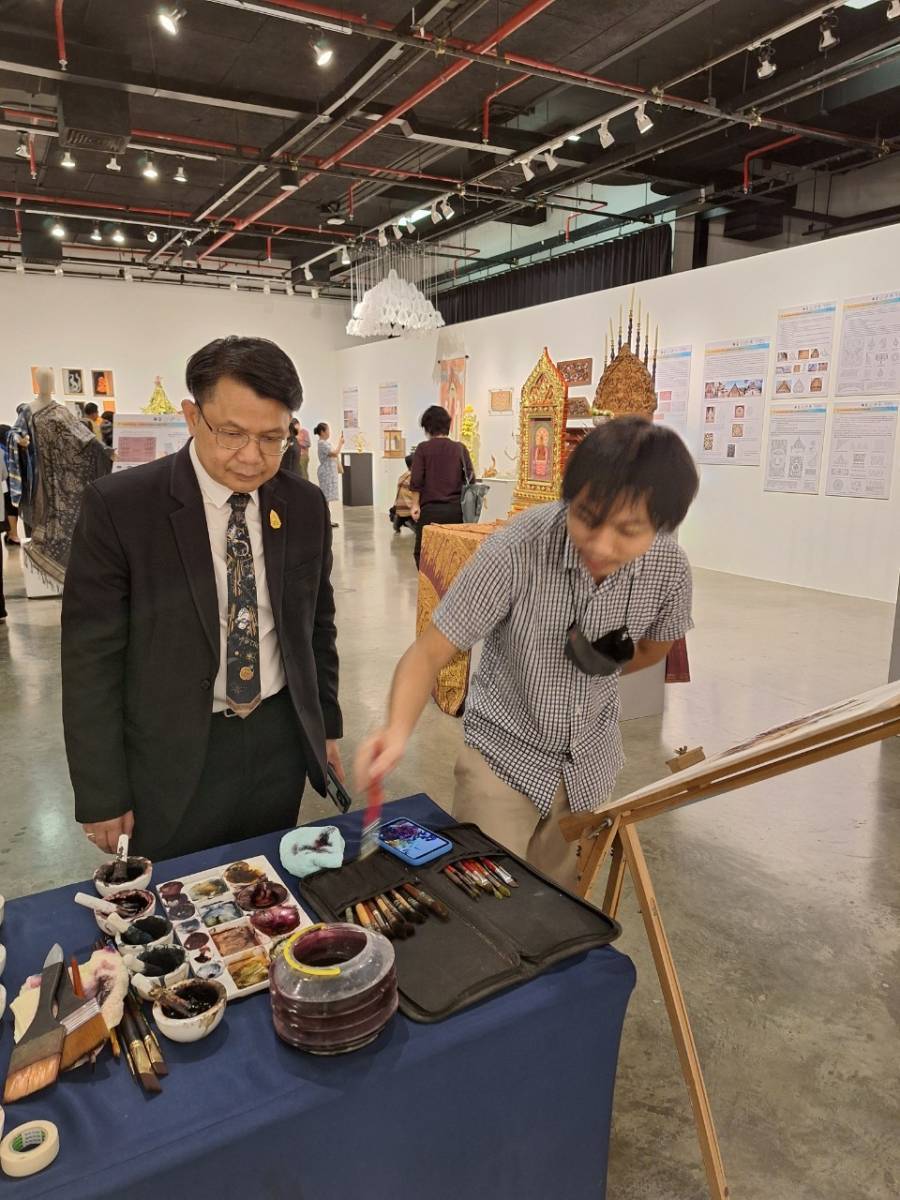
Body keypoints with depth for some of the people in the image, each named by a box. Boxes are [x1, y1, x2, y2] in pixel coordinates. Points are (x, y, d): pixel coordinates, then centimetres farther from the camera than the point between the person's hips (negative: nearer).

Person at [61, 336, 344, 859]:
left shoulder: (306, 505, -3)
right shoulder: (119, 506, -14)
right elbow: (91, 658, -11)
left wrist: (327, 726, 12)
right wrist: (101, 794, -8)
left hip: (282, 740, 3)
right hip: (175, 757, -3)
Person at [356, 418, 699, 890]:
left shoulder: (669, 566, -17)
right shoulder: (516, 550, -30)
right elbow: (429, 652, -26)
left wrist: (605, 665, -7)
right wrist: (397, 732, -42)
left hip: (590, 759, 4)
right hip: (505, 753, -3)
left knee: (557, 902, 21)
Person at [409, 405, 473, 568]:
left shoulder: (423, 448, -4)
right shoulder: (459, 448, 1)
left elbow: (416, 480, -7)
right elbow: (471, 477, 3)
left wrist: (415, 505, 2)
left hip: (430, 509, -2)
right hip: (455, 509, 3)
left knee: (422, 552, 9)